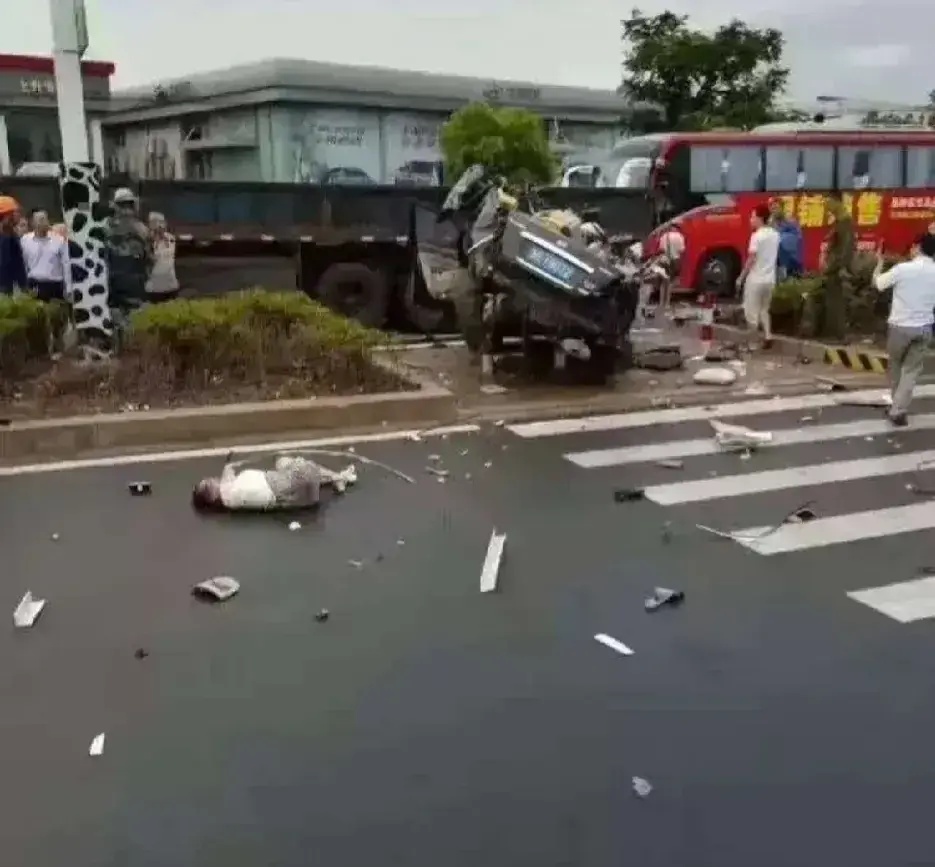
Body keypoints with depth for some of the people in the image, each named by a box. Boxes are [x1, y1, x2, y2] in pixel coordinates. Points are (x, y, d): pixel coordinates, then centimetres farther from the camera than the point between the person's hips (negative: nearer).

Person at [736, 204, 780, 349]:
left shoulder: (757, 236, -15)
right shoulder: (775, 234, 8)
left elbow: (751, 259, -15)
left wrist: (741, 277, -10)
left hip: (756, 279, -7)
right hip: (770, 279, 7)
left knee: (751, 311, 1)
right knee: (764, 309, 19)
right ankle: (768, 338, 13)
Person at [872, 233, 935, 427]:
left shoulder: (903, 268, -13)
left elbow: (878, 283, 0)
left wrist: (880, 262, 13)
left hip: (900, 326, -2)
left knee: (895, 365, 20)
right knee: (912, 371, 9)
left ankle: (897, 404, 30)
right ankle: (899, 410, 1)